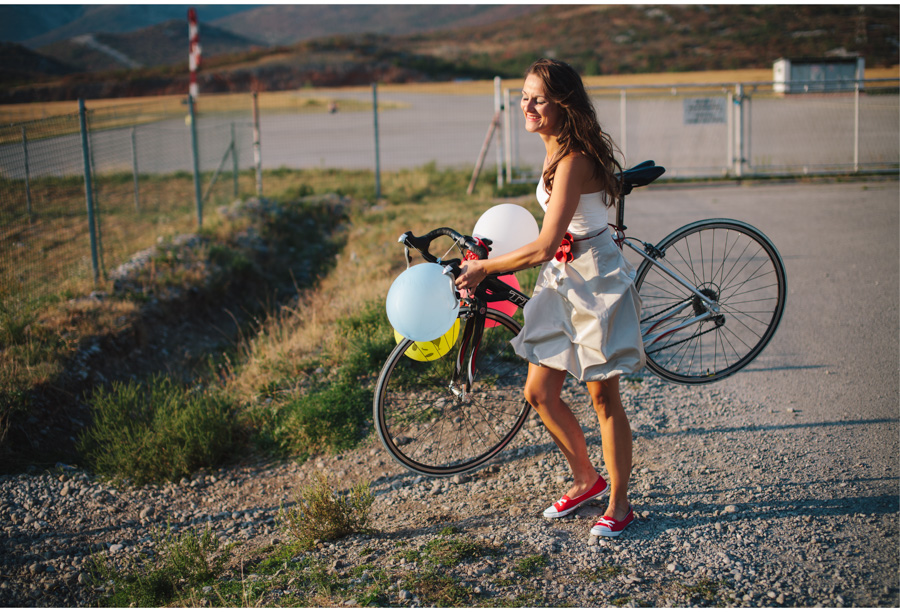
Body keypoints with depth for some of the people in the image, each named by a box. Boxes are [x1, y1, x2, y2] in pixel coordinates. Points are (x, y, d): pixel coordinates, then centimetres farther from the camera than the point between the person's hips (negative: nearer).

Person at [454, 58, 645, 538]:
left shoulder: (573, 160, -22)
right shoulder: (557, 151, 7)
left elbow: (543, 248, -25)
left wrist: (483, 268, -14)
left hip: (595, 281, -9)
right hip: (562, 279, 9)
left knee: (602, 395, 2)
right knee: (539, 394, 9)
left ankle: (619, 503, 19)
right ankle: (586, 479, 30)